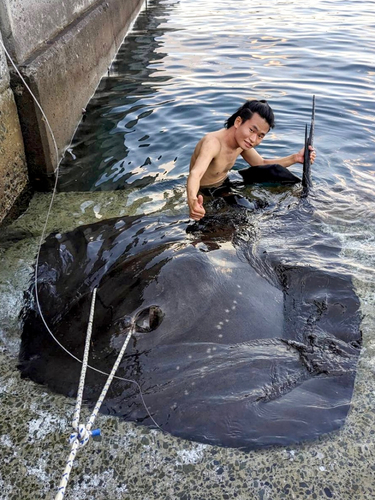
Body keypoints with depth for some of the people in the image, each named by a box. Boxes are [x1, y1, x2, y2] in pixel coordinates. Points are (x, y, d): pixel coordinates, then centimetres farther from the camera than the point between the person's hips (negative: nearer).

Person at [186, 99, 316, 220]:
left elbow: (262, 164, 8)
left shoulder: (241, 141, -8)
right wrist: (192, 200, -74)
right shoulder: (213, 143, -34)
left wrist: (295, 158, -6)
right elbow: (195, 174, -51)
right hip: (203, 196, -8)